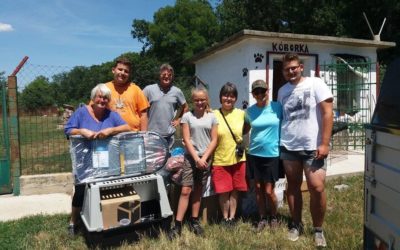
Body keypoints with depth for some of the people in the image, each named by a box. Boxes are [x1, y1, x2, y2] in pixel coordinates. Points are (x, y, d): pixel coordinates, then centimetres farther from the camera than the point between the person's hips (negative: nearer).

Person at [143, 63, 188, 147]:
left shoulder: (177, 91, 4)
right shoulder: (149, 89, -2)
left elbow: (185, 107, 17)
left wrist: (178, 120, 8)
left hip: (169, 134, 2)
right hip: (151, 133, -2)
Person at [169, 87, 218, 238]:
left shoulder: (212, 117, 5)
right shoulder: (187, 116, 0)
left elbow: (214, 140, 2)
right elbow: (186, 140, -5)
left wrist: (204, 158, -7)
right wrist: (196, 158, -11)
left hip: (206, 158, 2)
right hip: (191, 157, -2)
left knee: (198, 190, 10)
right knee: (186, 190, -6)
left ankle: (194, 221, 21)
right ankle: (177, 225, -1)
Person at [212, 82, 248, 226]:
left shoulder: (241, 114, 1)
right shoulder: (213, 115, -5)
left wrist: (242, 139, 2)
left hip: (238, 159, 2)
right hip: (220, 160, -2)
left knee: (235, 190, 11)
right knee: (223, 191, 5)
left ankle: (232, 217, 28)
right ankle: (225, 217, 25)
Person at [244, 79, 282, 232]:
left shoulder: (277, 107, -6)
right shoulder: (250, 111, 3)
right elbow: (245, 129, 18)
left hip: (272, 154, -3)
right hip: (254, 154, 3)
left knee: (269, 191, 0)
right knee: (258, 189, 11)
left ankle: (273, 218, 27)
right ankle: (262, 218, 30)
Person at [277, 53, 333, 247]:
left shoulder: (315, 84, -4)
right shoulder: (282, 90, 10)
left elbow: (327, 113, -8)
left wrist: (324, 143, -14)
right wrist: (277, 142, 7)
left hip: (312, 147, -4)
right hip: (288, 147, 4)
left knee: (317, 188, -6)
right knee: (293, 186, 11)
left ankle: (318, 230, 15)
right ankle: (296, 224, 27)